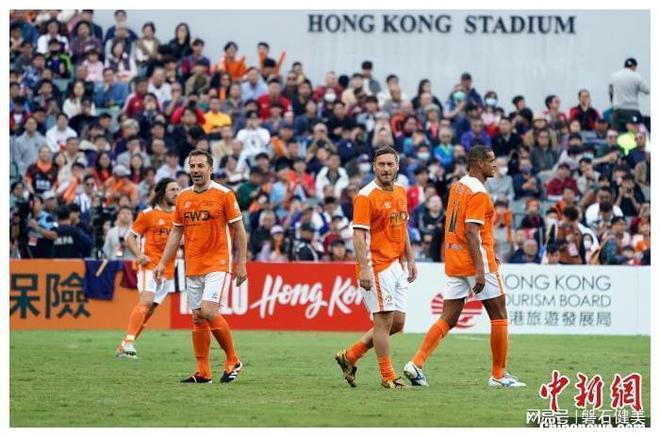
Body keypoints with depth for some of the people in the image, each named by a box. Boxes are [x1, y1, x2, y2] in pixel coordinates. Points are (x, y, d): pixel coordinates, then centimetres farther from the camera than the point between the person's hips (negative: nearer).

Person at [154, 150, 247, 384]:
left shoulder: (224, 194, -5)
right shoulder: (183, 197, 10)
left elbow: (239, 230, -3)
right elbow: (176, 233, 16)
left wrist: (241, 264, -7)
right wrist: (162, 263, 10)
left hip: (218, 264, -6)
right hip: (193, 266, 6)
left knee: (208, 311, -18)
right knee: (197, 318, 4)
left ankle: (233, 361, -2)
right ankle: (203, 373, 8)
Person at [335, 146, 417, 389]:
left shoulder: (401, 192, 13)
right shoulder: (366, 196, -11)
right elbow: (359, 235, -16)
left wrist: (410, 260, 19)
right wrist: (364, 269, -23)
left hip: (397, 266, 8)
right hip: (377, 266, -8)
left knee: (397, 323, 9)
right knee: (384, 322, -5)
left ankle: (350, 356, 20)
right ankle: (388, 377, 3)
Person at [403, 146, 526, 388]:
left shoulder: (457, 186, 14)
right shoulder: (478, 193, -14)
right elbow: (471, 232, -21)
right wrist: (480, 270, -25)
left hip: (453, 262, 8)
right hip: (475, 260, -8)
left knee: (448, 319, 6)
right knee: (499, 315, 4)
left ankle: (416, 363, -9)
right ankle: (498, 375, 7)